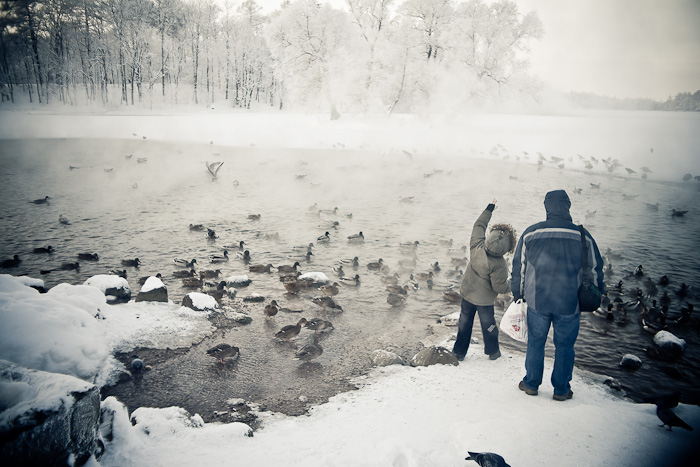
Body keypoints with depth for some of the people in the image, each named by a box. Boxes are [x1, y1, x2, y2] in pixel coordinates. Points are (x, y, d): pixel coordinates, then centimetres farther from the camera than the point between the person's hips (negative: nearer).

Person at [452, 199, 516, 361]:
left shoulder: (476, 247, -19)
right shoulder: (499, 265, -30)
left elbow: (479, 225, -2)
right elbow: (499, 287, -21)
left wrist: (489, 209, 7)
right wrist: (511, 285, -1)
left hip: (467, 294, 5)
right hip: (484, 300, -4)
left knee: (464, 322, 20)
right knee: (488, 325, 18)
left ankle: (459, 351, 31)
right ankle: (492, 351, 39)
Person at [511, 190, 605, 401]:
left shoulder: (530, 233, -6)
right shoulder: (583, 237, -6)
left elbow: (519, 267, 2)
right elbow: (595, 270, 5)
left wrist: (517, 294, 15)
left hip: (537, 301, 0)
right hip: (570, 304, 0)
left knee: (535, 342, 16)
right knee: (564, 346, 15)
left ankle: (531, 384, 28)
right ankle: (561, 390, 26)